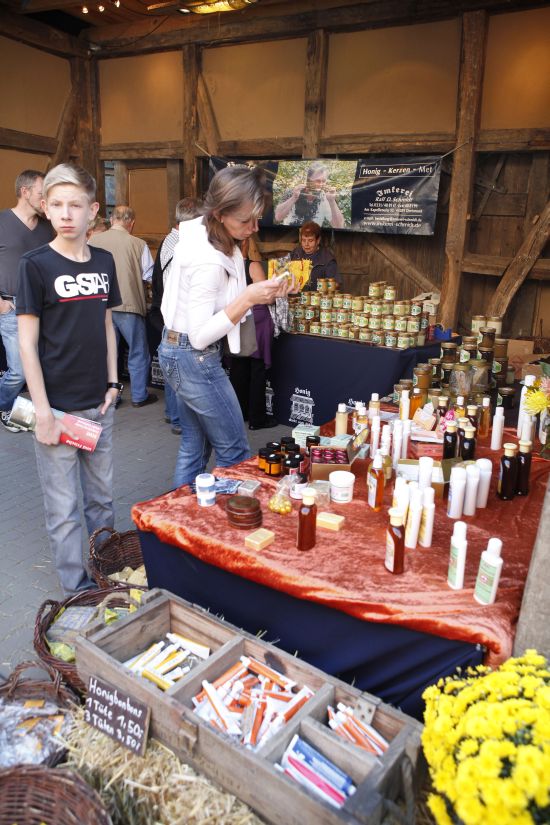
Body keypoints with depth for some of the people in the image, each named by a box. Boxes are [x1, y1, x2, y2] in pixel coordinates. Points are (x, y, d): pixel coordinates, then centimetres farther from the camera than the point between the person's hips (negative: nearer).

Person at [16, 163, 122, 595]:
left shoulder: (104, 262, 5)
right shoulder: (35, 264, -9)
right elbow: (27, 342, -10)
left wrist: (112, 382, 7)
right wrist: (43, 412, -14)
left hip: (99, 403, 5)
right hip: (58, 406, -4)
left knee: (102, 495, 17)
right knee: (64, 506, 6)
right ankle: (78, 589, 24)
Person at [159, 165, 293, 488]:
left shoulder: (200, 230, 2)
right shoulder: (208, 262, -26)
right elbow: (200, 336, -24)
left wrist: (262, 292, -1)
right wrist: (248, 299, -29)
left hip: (175, 350, 9)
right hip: (195, 359, -9)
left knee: (193, 448, 18)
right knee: (235, 452, 4)